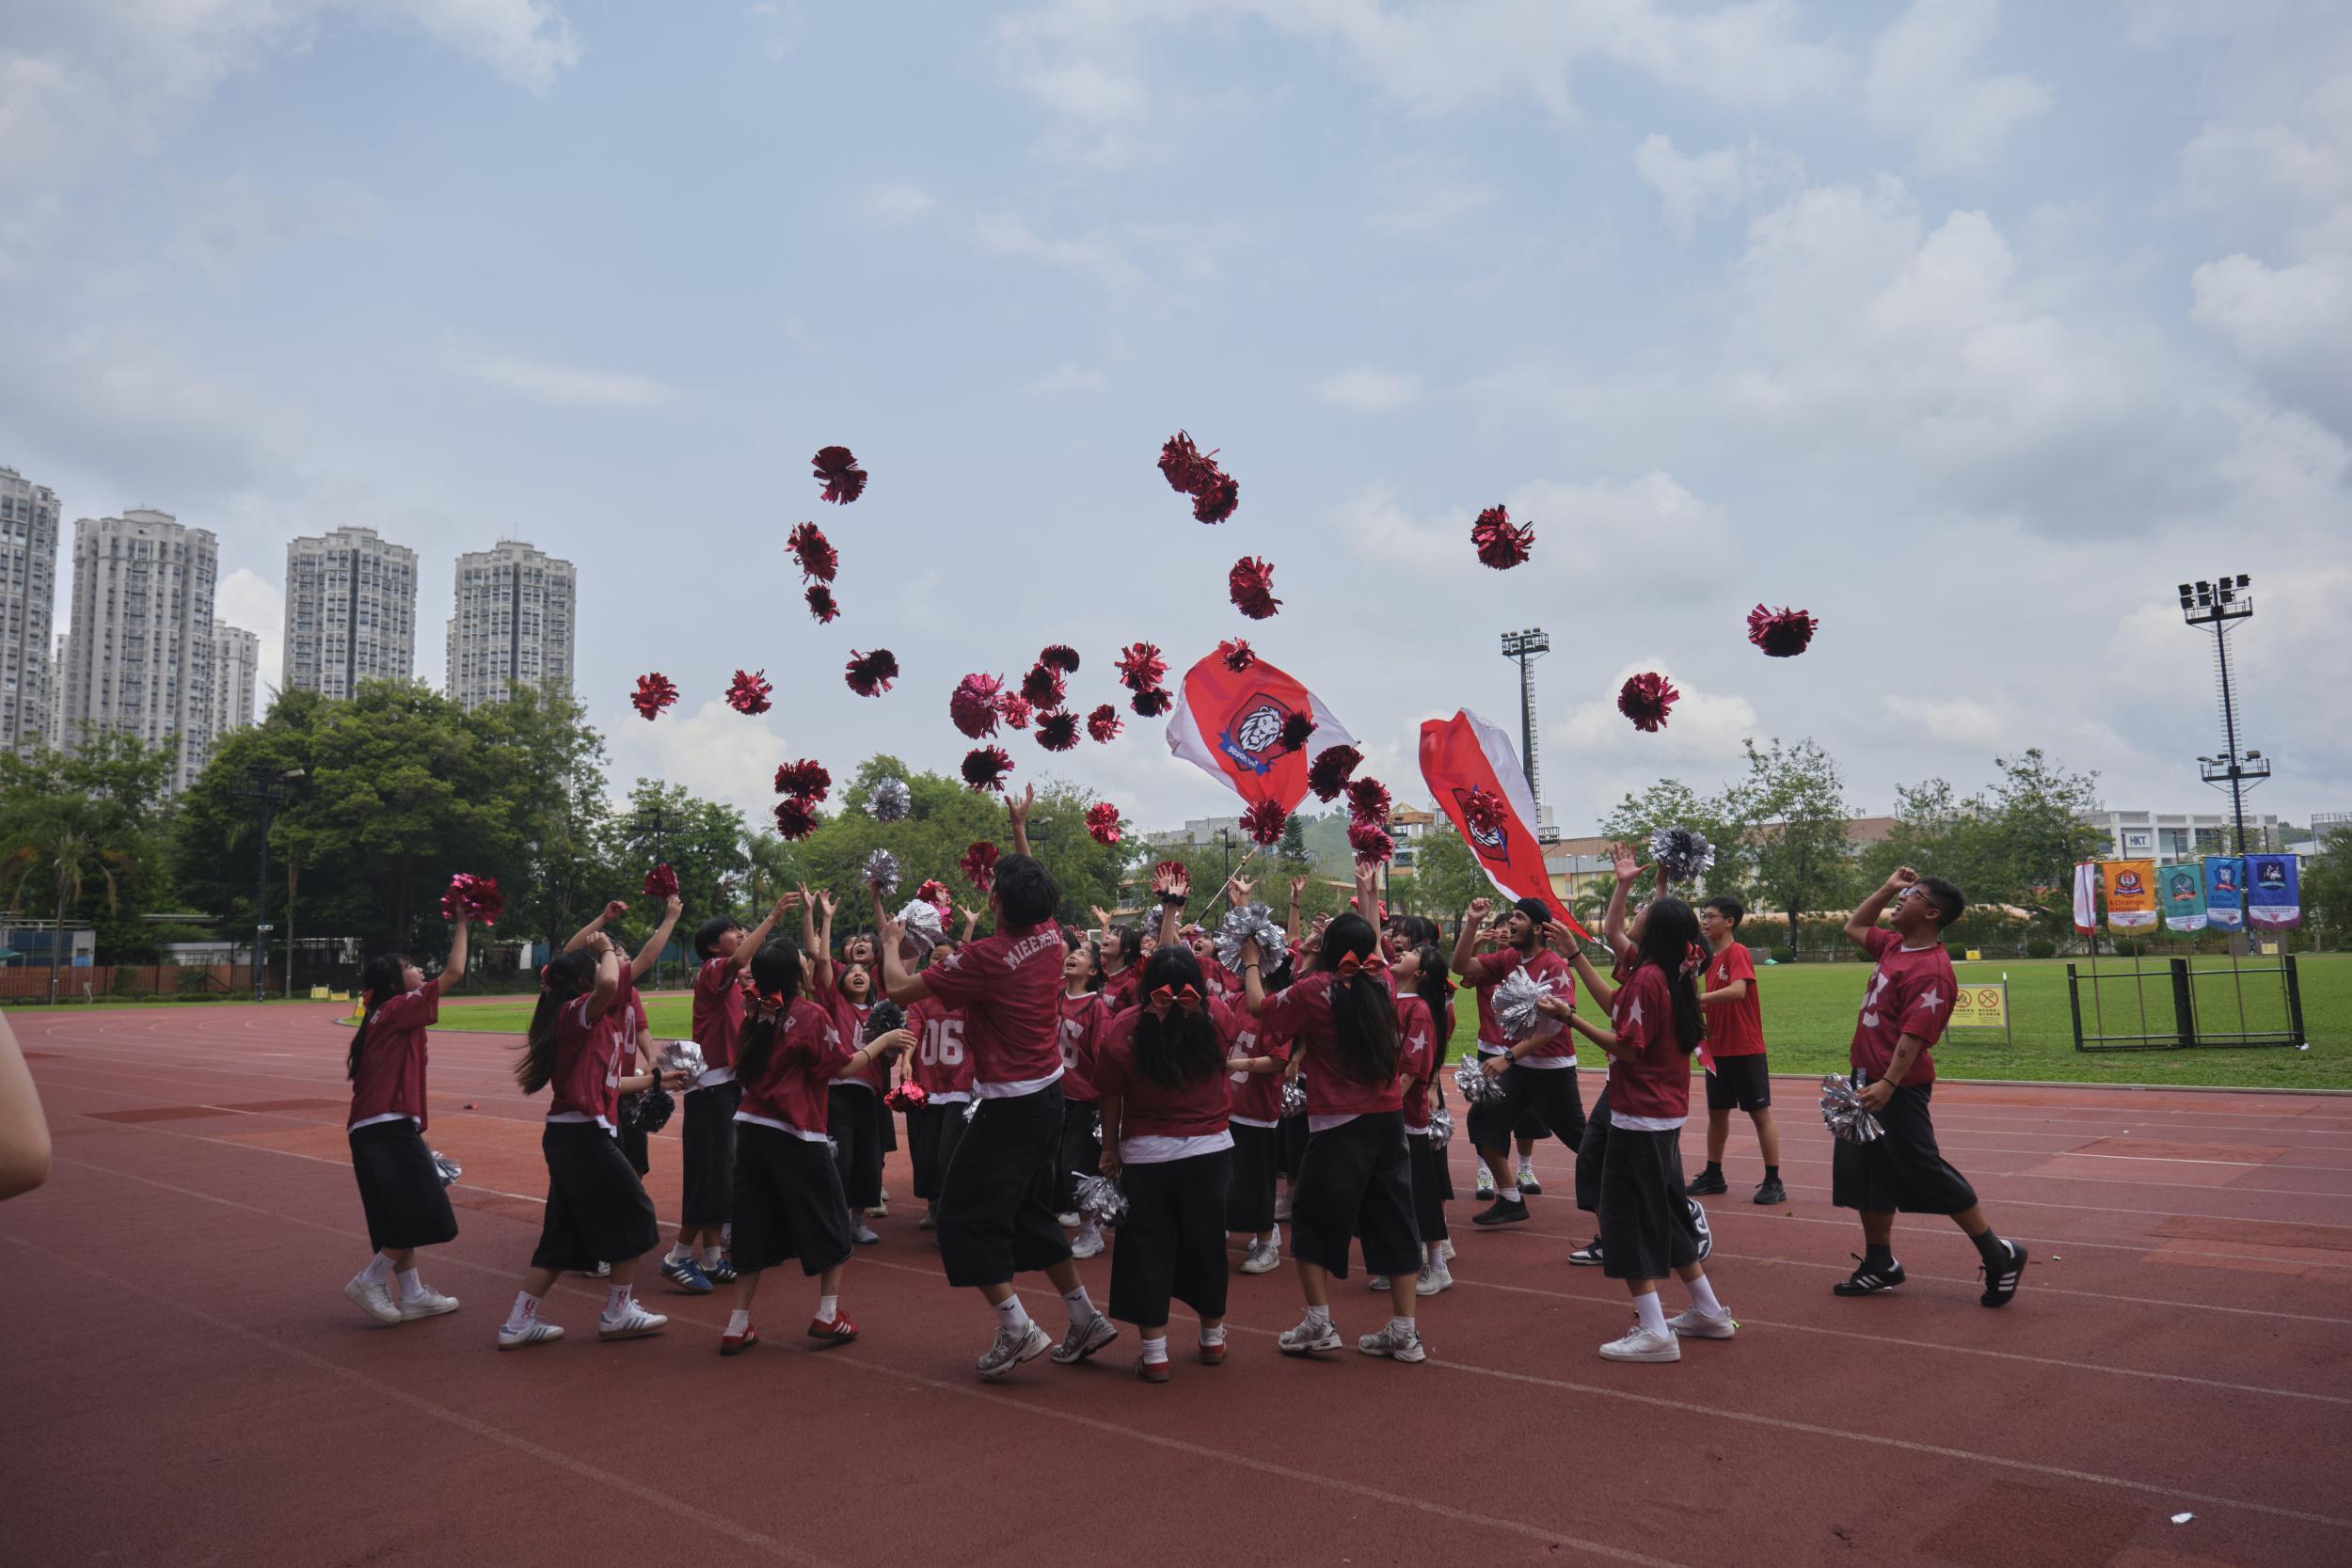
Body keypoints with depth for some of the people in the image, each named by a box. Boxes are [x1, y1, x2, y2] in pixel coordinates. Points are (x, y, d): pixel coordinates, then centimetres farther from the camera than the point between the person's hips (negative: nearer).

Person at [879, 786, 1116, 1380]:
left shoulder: (985, 957, -20)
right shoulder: (1050, 936, 0)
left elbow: (899, 990, -14)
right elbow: (1033, 888, 24)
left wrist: (890, 941, 5)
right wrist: (1020, 828, 32)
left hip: (1009, 1105, -8)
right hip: (1049, 1094, 8)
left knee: (966, 1215, 1)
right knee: (1033, 1210, 20)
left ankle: (1016, 1329, -1)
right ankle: (1085, 1318, 24)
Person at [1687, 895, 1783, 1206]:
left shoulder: (1737, 953, -14)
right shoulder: (1711, 958, 10)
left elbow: (1738, 990, -32)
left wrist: (1696, 998, -34)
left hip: (1745, 1050, -8)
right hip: (1717, 1051, 8)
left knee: (1760, 1113, 1)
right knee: (1717, 1112, 14)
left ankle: (1774, 1182, 8)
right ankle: (1713, 1176, 25)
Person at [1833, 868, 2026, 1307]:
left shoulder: (1932, 970, -19)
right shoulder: (1893, 944, 8)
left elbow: (1914, 1034, -26)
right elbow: (1853, 928, 27)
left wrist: (1888, 1084, -33)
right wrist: (1887, 888, 16)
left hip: (1899, 1089, -10)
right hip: (1866, 1080, 10)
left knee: (1925, 1173, -2)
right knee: (1866, 1172, 13)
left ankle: (1999, 1257, 13)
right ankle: (1880, 1264, 25)